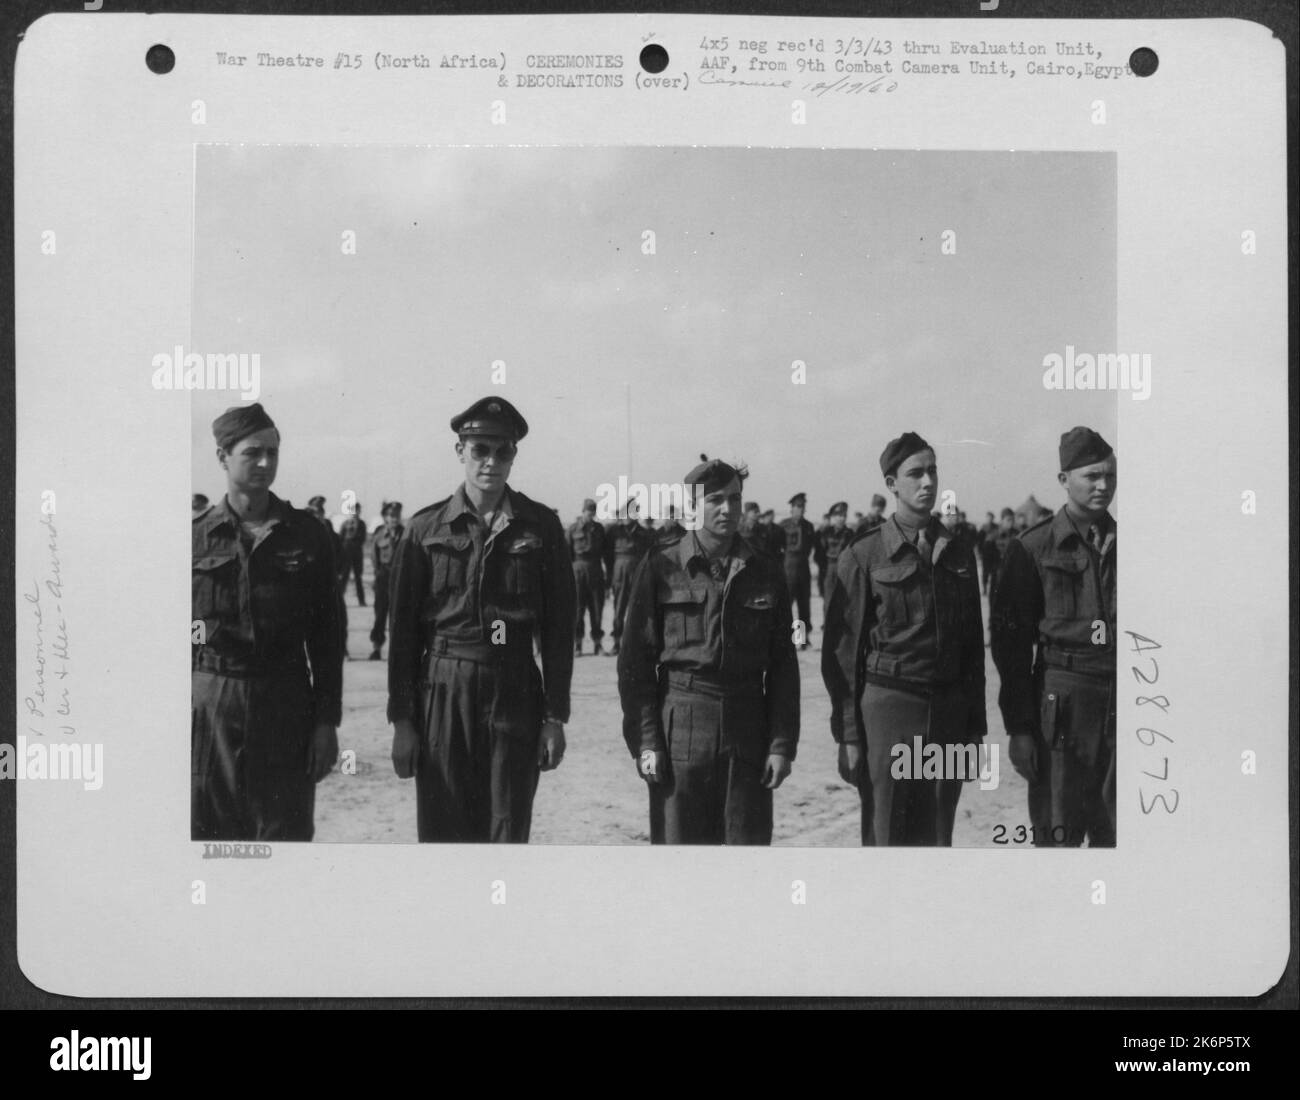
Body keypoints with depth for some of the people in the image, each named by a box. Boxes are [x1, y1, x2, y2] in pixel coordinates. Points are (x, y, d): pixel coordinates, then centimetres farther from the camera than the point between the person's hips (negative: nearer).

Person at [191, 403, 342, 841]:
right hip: (208, 703, 0)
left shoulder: (307, 535, 4)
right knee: (208, 833, 4)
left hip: (284, 706, 0)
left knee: (286, 830, 2)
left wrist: (327, 721, 0)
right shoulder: (196, 536, 3)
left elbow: (326, 636, 5)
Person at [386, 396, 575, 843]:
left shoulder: (541, 526, 4)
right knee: (443, 833, 1)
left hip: (516, 693, 0)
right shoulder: (427, 528, 3)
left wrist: (555, 718, 0)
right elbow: (403, 629, 4)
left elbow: (558, 626, 4)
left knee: (509, 833, 3)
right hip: (442, 691, 0)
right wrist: (401, 721, -1)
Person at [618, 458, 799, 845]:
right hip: (679, 729, -2)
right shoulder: (660, 567, 0)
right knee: (678, 842, 0)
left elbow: (783, 667, 8)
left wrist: (782, 745, 1)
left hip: (748, 732, 2)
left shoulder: (765, 573, 8)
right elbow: (635, 660, -1)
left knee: (750, 841, 3)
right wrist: (644, 741, -7)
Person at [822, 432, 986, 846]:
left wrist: (975, 728, 11)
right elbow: (842, 650, -3)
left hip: (948, 714, 4)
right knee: (886, 837, -2)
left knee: (937, 838, 6)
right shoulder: (864, 555, -3)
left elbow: (973, 644, 14)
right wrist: (848, 735, -6)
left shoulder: (959, 551, 10)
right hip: (885, 707, -4)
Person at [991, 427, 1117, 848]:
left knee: (1112, 832, 9)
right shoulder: (1033, 548, -1)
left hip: (1119, 699, 4)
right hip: (1061, 697, -3)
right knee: (1058, 833, -3)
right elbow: (1011, 640, -2)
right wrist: (1018, 727, -7)